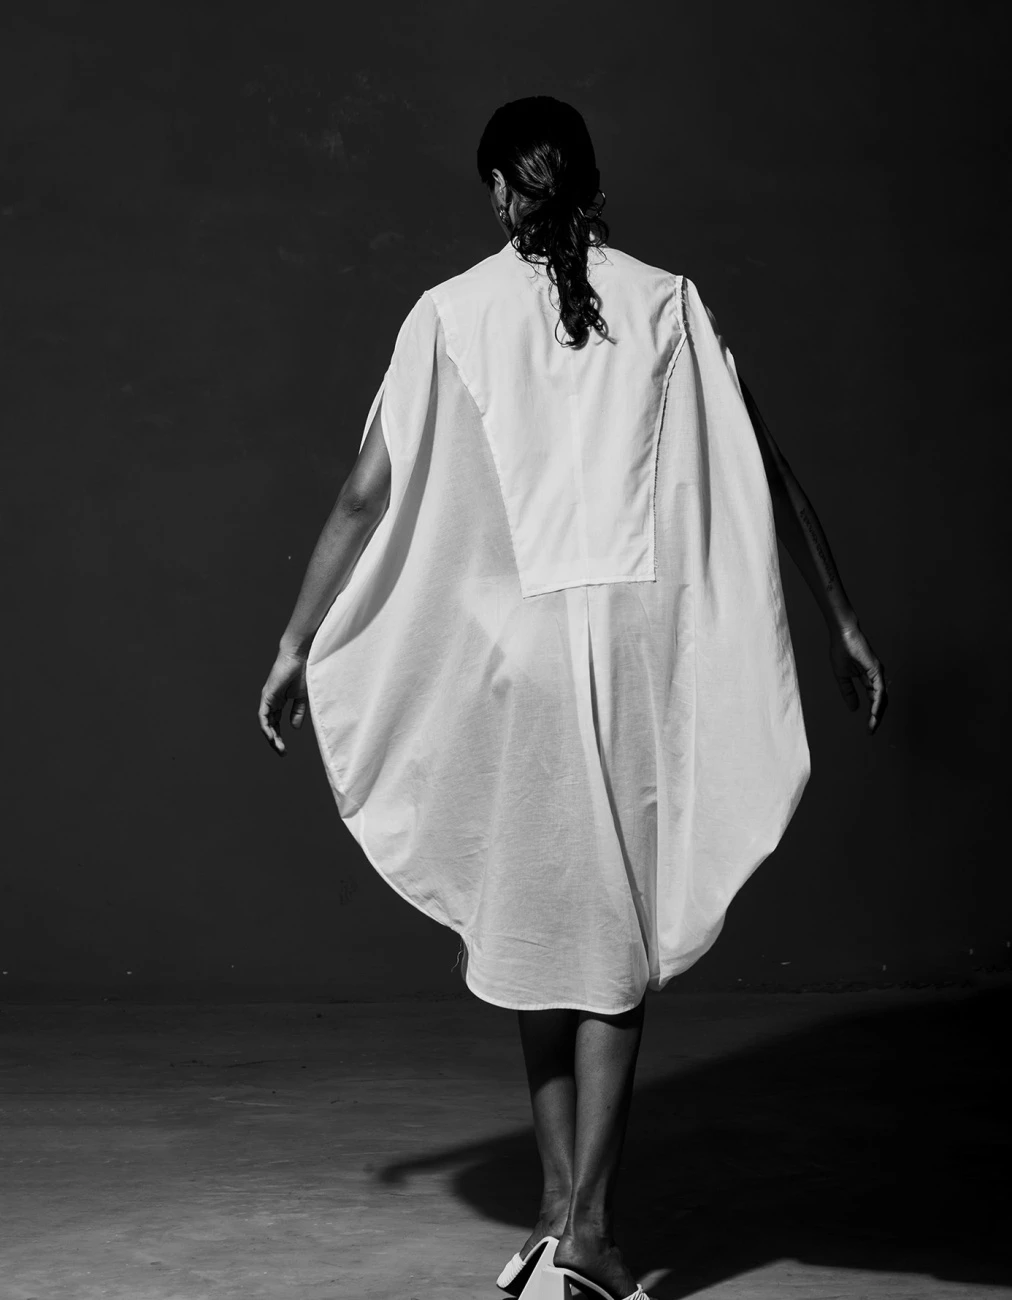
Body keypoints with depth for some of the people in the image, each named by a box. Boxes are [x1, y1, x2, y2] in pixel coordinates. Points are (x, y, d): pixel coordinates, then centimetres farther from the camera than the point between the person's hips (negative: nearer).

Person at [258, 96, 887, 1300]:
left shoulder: (453, 313, 3)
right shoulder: (666, 303, 5)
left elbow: (369, 494, 1)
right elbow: (765, 477, 4)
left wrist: (299, 643, 9)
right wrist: (840, 620, 11)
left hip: (515, 638, 0)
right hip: (642, 632, 0)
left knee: (536, 920, 13)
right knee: (618, 933, 5)